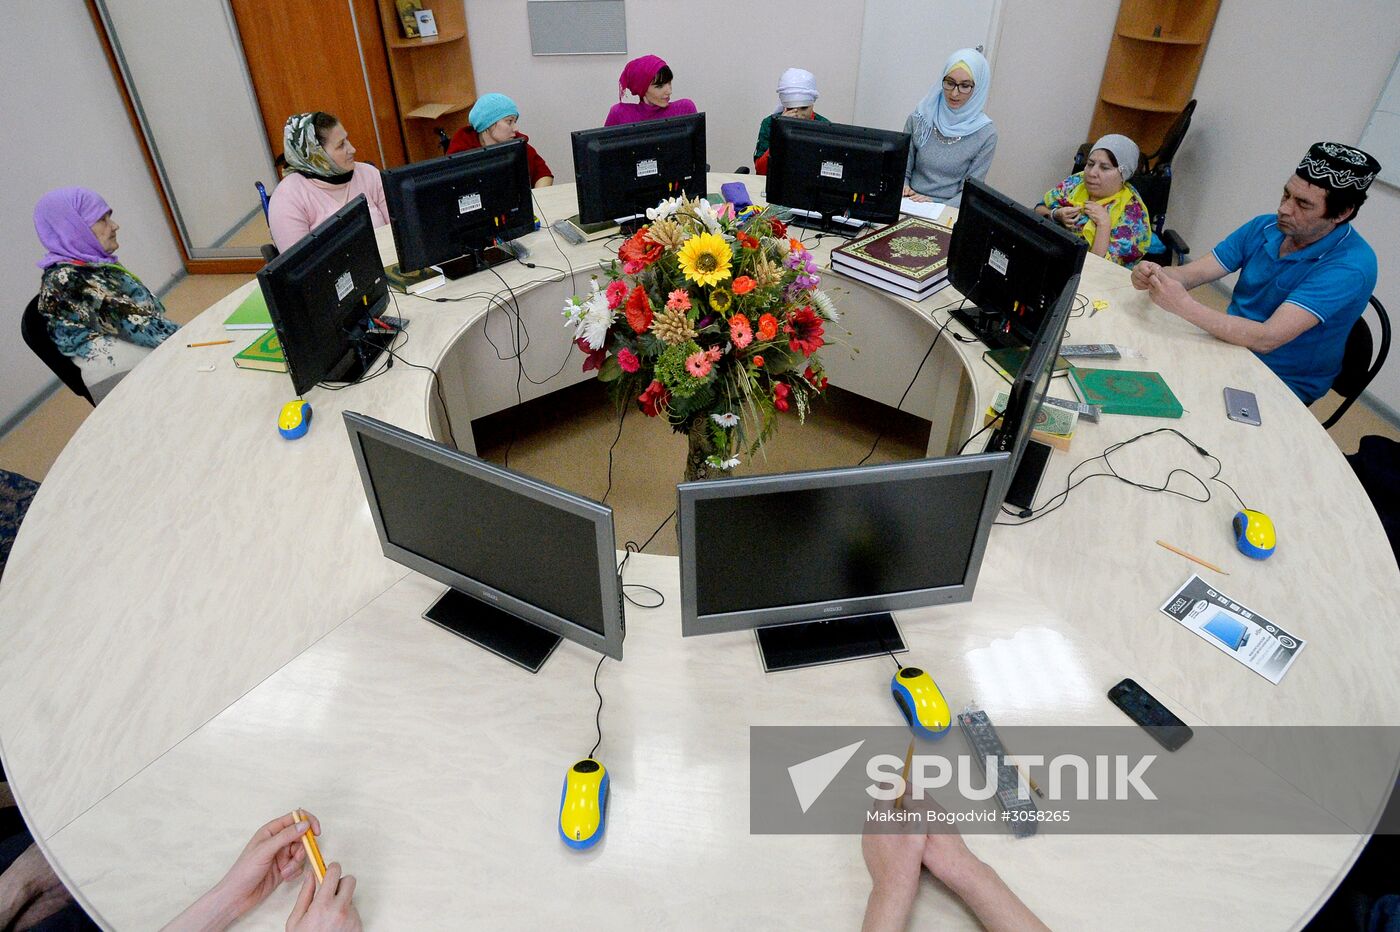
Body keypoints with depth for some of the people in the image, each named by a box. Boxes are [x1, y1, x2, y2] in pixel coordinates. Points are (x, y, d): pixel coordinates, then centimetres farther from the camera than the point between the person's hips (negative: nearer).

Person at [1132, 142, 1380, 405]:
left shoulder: (1351, 265, -24)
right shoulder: (1265, 227, -3)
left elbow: (1266, 339, -33)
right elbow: (1195, 272, -5)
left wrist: (1184, 305, -39)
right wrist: (1158, 275, -28)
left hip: (1283, 384, -6)